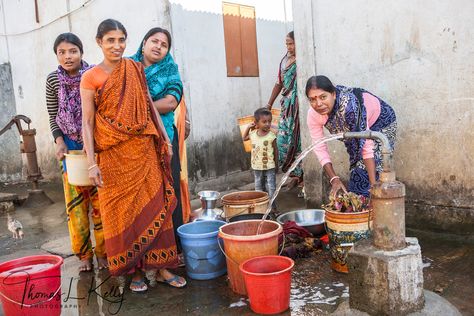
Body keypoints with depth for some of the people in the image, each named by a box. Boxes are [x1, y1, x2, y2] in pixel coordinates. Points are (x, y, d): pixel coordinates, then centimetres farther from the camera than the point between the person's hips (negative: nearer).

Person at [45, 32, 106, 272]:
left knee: (99, 200, 2)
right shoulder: (53, 80, -1)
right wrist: (59, 141, -6)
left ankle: (102, 252, 17)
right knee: (75, 201, 5)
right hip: (70, 145, 2)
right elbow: (52, 117, 7)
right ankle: (84, 254, 17)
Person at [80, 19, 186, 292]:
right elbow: (87, 121, -5)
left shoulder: (136, 70, 7)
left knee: (154, 206, 5)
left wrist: (166, 139, 7)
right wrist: (92, 162, -11)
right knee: (122, 211, 5)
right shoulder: (91, 77, -2)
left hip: (143, 150, 3)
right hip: (113, 155, -2)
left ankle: (161, 266, 17)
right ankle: (135, 270, 19)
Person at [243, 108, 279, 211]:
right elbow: (244, 138, 18)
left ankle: (272, 206, 11)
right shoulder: (253, 134, -3)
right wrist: (248, 127, 5)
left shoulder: (271, 136, -13)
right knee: (259, 187, 14)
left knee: (271, 188, 1)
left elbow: (275, 150, -4)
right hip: (257, 167, 4)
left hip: (269, 167, -4)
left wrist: (276, 164, 1)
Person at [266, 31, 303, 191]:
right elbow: (279, 83, 21)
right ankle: (295, 174, 16)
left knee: (299, 139, -3)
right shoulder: (284, 60, 15)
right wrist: (269, 104, 20)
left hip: (300, 106, -6)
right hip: (287, 106, 6)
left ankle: (303, 174, 10)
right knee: (283, 139, 3)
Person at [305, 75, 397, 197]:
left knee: (364, 171, -16)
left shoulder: (350, 106, -41)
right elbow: (320, 149, -18)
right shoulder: (313, 114, -24)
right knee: (356, 171, 4)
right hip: (353, 129, 5)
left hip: (381, 124, -5)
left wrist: (373, 184, -39)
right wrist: (334, 179, -28)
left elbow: (366, 145, -38)